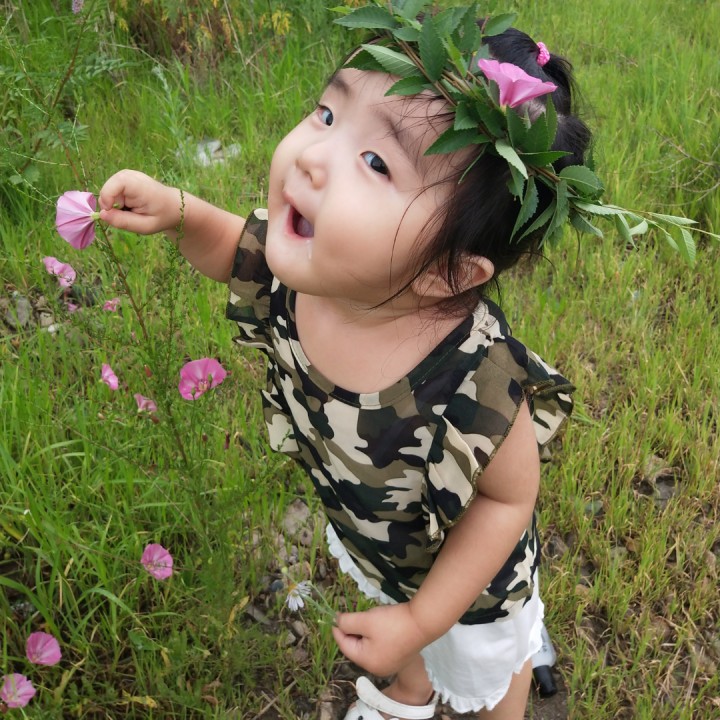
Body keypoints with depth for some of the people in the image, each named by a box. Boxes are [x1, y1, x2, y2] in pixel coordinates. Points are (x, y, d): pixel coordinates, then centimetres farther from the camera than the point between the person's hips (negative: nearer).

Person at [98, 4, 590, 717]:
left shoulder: (475, 385, -46)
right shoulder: (301, 270, -30)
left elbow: (509, 498, -27)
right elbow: (238, 251, -5)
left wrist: (422, 620, -20)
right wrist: (179, 212, -24)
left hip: (466, 578, -5)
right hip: (362, 538, 5)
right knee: (396, 642, 38)